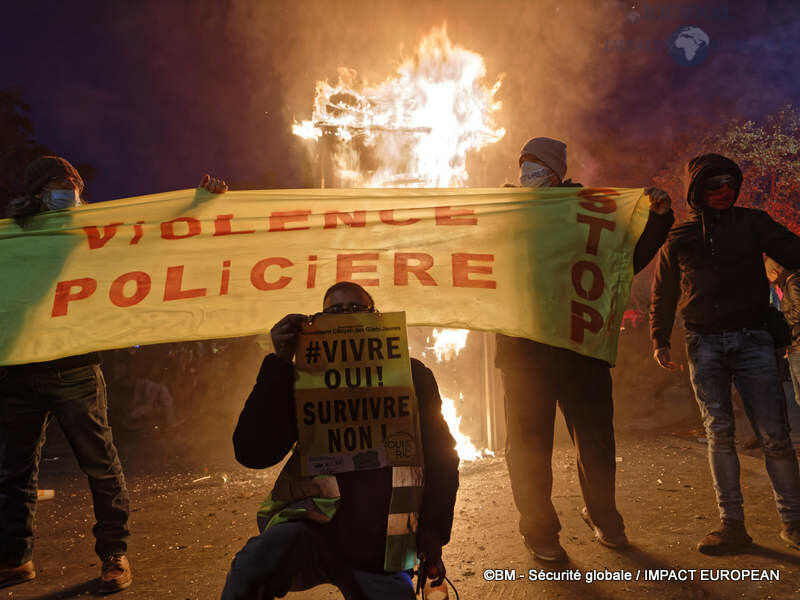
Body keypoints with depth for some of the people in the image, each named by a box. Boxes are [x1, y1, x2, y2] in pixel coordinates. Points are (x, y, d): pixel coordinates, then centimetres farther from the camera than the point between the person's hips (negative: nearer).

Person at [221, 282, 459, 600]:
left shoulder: (410, 375, 5)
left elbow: (441, 457, 9)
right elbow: (252, 453, -10)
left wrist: (433, 532, -1)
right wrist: (280, 363, -14)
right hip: (318, 534, -2)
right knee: (271, 547, -31)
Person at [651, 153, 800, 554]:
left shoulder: (752, 223, 11)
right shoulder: (678, 237, 11)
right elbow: (662, 296, 16)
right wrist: (660, 340, 9)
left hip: (752, 340, 0)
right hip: (704, 344, 0)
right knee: (719, 433, 1)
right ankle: (732, 525, 9)